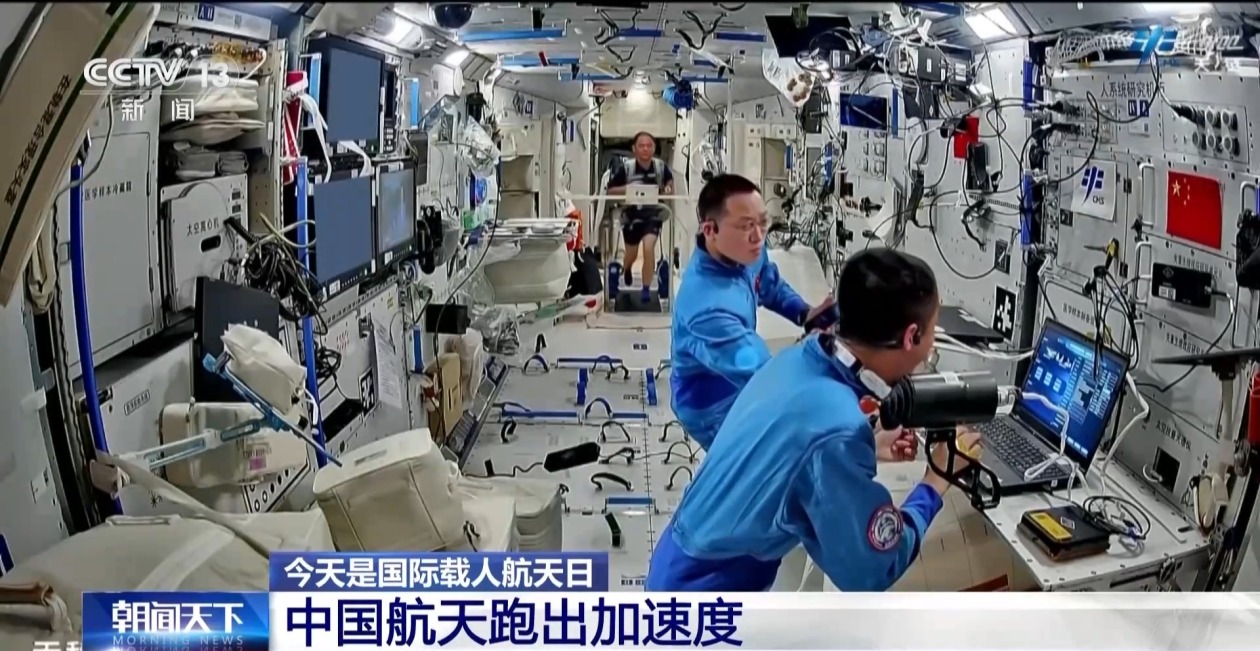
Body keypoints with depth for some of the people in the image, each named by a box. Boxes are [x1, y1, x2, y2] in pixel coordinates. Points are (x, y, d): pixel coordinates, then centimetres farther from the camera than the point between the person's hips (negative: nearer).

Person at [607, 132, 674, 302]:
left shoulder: (661, 166, -9)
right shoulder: (625, 167, -16)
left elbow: (669, 183, 11)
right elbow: (610, 190, -9)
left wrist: (668, 189, -12)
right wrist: (627, 188, -26)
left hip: (653, 213, 0)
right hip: (632, 214, 0)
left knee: (649, 248, -20)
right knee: (632, 255, 16)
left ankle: (646, 289, -3)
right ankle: (626, 269, 56)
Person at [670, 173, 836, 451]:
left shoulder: (745, 252, -15)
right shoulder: (707, 306, -41)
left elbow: (771, 285, 6)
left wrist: (806, 314, -12)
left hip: (739, 386, 8)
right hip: (714, 409, -8)